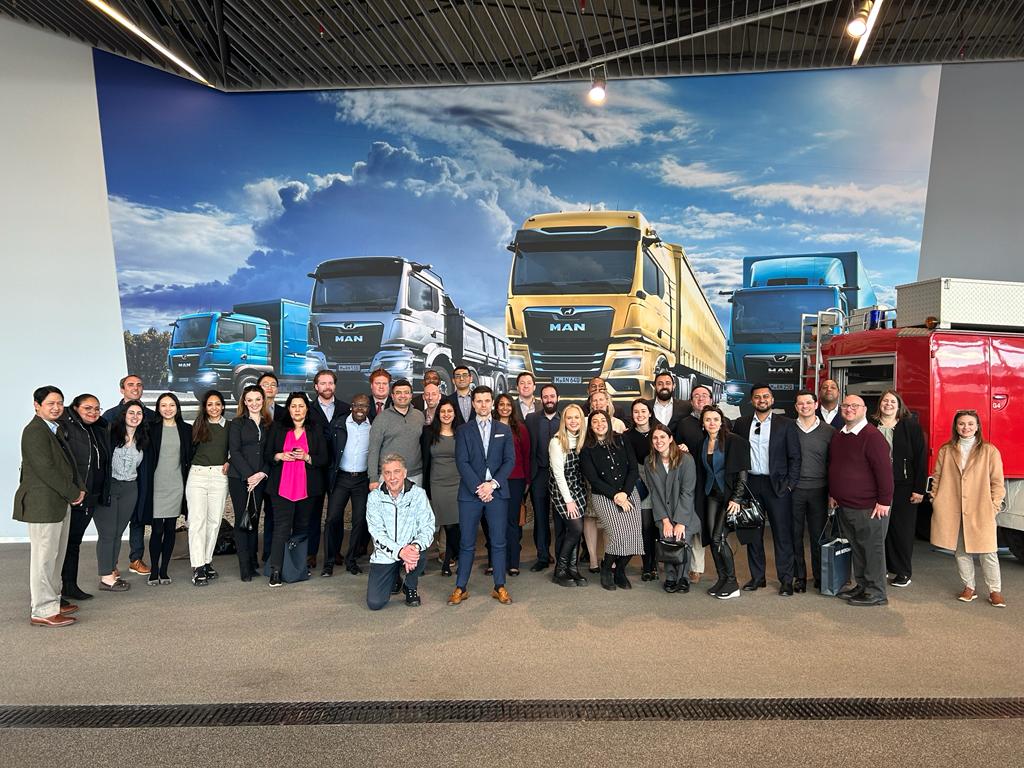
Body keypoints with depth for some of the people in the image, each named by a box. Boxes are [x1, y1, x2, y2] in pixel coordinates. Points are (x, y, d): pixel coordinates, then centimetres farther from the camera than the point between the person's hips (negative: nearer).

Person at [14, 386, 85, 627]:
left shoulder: (57, 429, 15)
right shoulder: (34, 432, -14)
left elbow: (68, 463, 17)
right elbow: (46, 470, -20)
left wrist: (79, 488, 2)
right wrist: (73, 493, -14)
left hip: (61, 502, 10)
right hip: (43, 504, -10)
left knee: (55, 555, 16)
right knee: (44, 557, -3)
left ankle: (51, 601, 27)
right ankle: (42, 611, 4)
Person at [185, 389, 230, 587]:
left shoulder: (229, 427, 9)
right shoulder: (198, 425, 9)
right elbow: (190, 450, 10)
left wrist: (229, 462, -2)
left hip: (219, 476, 1)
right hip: (197, 475, -1)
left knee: (214, 521, 5)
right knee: (197, 520, -8)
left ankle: (207, 562, 16)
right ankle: (198, 568, -8)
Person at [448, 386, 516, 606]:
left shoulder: (504, 430, 11)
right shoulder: (463, 430, 6)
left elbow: (510, 460, 3)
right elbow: (462, 462, -3)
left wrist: (492, 484, -10)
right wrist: (478, 487, -12)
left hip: (497, 492, 1)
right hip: (470, 492, -1)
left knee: (498, 542, 4)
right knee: (467, 543, 2)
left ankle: (499, 587, 13)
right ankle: (460, 588, 10)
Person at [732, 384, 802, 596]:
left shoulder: (786, 424, 1)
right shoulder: (741, 424, 7)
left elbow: (794, 457, 1)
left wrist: (790, 484, -6)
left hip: (777, 484, -2)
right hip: (750, 483, 3)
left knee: (782, 534, 0)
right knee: (752, 533, 9)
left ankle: (786, 580, 10)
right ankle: (757, 577, 20)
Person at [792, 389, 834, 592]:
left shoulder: (829, 432, 3)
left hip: (818, 491, 0)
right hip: (794, 490, 0)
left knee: (818, 535, 5)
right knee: (795, 535, 5)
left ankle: (820, 577, 18)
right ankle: (799, 577, 15)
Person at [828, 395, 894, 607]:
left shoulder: (872, 436, -15)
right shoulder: (838, 435, 11)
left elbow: (884, 469, -18)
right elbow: (832, 466, 20)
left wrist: (884, 501, -18)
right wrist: (832, 494, 19)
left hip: (869, 507, -8)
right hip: (844, 505, 8)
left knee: (872, 548, 2)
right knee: (856, 547, 16)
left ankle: (876, 593, 12)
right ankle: (861, 586, 28)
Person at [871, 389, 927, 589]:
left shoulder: (911, 425, 0)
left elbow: (920, 458, -3)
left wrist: (919, 489, -8)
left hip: (903, 486, -2)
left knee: (903, 528, 4)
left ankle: (903, 572, 14)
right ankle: (882, 566, 17)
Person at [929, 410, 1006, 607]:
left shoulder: (989, 451, 1)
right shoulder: (945, 451, 8)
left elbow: (997, 482, 1)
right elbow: (937, 478, 11)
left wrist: (994, 506, -5)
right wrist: (936, 501, 3)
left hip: (980, 512, -2)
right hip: (952, 512, 2)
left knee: (987, 552, 0)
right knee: (961, 551, 9)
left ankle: (995, 591, 14)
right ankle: (969, 587, 22)